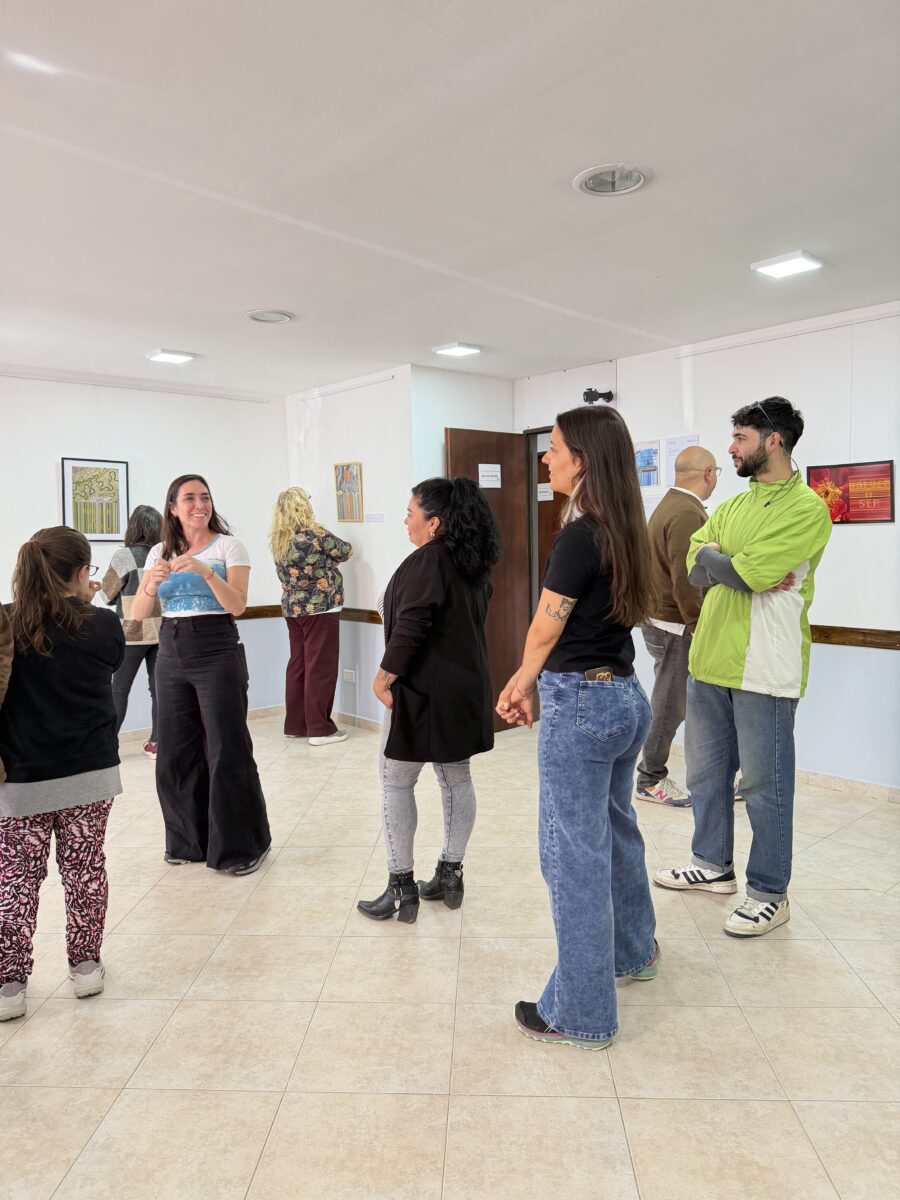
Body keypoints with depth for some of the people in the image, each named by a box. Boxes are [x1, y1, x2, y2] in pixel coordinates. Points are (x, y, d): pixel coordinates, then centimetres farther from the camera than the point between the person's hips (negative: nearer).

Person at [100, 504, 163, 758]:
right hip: (163, 631, 3)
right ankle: (156, 742, 10)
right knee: (159, 688, 7)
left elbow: (106, 594, 1)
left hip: (133, 632, -3)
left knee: (119, 689, 7)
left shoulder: (125, 556, -9)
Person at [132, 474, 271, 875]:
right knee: (175, 753, 9)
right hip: (171, 654, 5)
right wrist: (153, 583, -15)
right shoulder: (159, 552, 10)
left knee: (227, 751, -2)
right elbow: (138, 614, 5)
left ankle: (240, 846, 12)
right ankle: (188, 840, 27)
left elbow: (238, 605, -12)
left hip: (217, 651, -4)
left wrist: (205, 571, -25)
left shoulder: (228, 546, -1)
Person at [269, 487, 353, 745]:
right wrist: (328, 555, 17)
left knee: (298, 664, 13)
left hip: (292, 608, 7)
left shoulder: (278, 541, 5)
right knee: (320, 668, -2)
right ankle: (319, 729, 3)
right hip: (320, 609, -7)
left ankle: (294, 724, 19)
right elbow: (346, 551, 0)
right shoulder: (313, 534, -14)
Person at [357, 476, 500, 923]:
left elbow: (410, 627, -25)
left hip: (422, 690, -9)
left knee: (396, 783, 3)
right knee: (456, 779, 14)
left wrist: (384, 677, -16)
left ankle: (401, 888, 8)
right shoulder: (473, 563, 10)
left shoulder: (426, 561, -18)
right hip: (465, 688, 9)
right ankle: (450, 875, 25)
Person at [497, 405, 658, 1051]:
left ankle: (582, 1014, 20)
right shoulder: (623, 532, 6)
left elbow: (546, 629, -11)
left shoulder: (580, 536, -20)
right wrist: (528, 682, 11)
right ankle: (634, 951, 48)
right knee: (616, 830, 26)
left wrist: (523, 681, 9)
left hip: (582, 706, -9)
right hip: (626, 696, 9)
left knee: (575, 855, 4)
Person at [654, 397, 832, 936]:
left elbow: (745, 571, -22)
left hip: (764, 669, -8)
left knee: (765, 785, 5)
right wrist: (745, 571, -13)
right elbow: (695, 566, 2)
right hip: (711, 660, 8)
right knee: (706, 772, 17)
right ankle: (714, 865, 36)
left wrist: (712, 559, -4)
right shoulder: (734, 505, 14)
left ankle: (770, 894, 21)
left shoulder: (806, 508, -11)